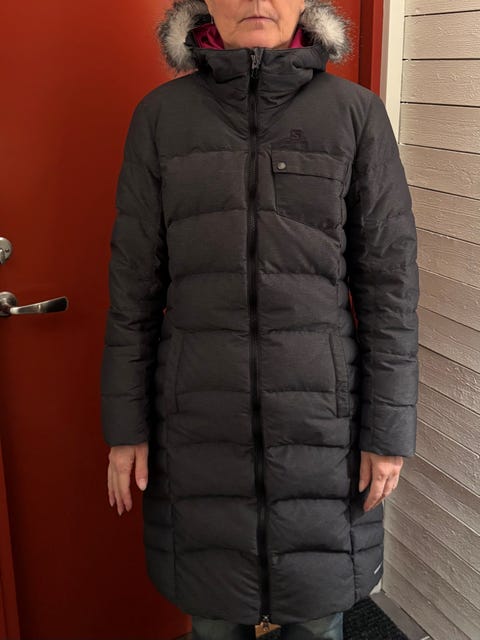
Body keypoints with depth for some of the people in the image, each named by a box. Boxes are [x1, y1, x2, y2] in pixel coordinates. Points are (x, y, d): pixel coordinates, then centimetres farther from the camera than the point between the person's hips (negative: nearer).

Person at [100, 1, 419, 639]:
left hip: (319, 407, 0)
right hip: (201, 409, 1)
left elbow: (389, 277, -3)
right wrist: (125, 423, 1)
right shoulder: (160, 115, -1)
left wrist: (389, 429, -4)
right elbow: (135, 279, 1)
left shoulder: (357, 113, -3)